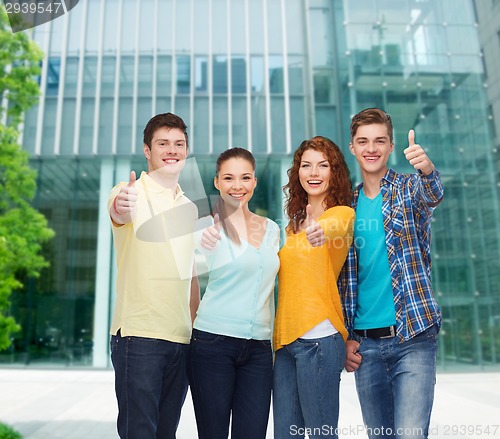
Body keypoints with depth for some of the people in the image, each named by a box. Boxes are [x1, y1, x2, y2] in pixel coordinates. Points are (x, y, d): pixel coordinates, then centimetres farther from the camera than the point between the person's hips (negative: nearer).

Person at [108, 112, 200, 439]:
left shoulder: (190, 208, 15)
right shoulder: (133, 194, -3)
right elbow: (118, 212, -28)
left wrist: (197, 330, 16)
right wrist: (120, 206, -51)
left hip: (182, 338, 6)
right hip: (139, 334, -6)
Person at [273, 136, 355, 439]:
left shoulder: (343, 213, -2)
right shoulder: (292, 226, 19)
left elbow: (335, 226, -29)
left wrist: (321, 230, -48)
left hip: (319, 338, -7)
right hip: (286, 340, 7)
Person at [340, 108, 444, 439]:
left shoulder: (409, 189, 1)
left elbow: (433, 194, -25)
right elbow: (343, 278, 9)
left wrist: (427, 168, -47)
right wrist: (346, 337, 3)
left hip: (413, 336, -3)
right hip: (365, 343, 3)